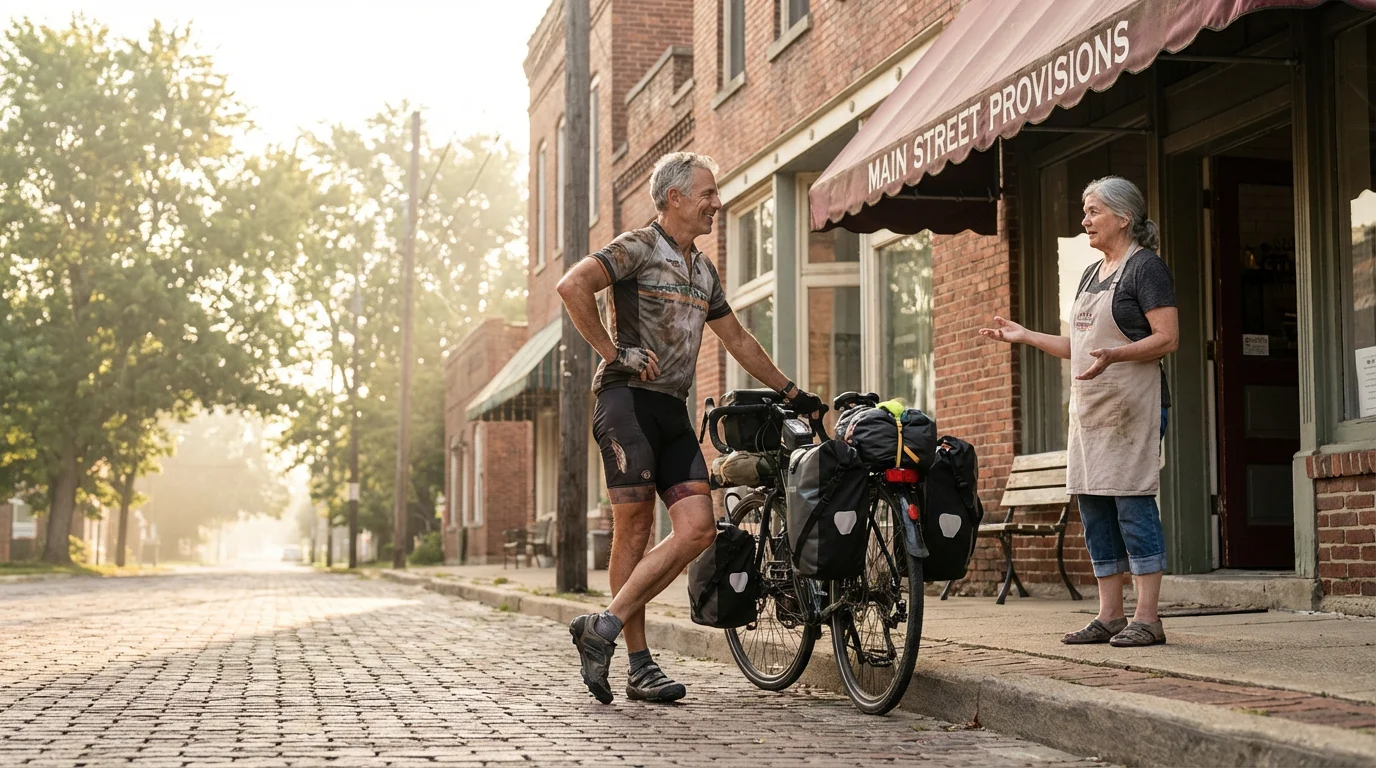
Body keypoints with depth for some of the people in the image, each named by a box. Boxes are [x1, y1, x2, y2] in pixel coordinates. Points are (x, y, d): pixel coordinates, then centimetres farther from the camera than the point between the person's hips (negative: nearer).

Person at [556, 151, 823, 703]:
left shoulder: (703, 270, 22)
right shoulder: (638, 248, -4)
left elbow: (737, 339, 31)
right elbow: (572, 286, -19)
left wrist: (791, 393, 33)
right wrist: (614, 351, -14)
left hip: (673, 411, 7)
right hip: (628, 399, -7)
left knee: (698, 529, -7)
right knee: (635, 530, -7)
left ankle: (604, 627, -2)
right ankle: (640, 667, 1)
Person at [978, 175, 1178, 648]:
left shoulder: (1145, 267, -6)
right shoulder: (1091, 275, 21)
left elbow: (1167, 338, -14)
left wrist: (1114, 355, -28)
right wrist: (1025, 336, 17)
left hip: (1132, 405, -9)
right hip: (1089, 408, 9)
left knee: (1133, 503, -10)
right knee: (1093, 507, 7)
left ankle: (1147, 618, -7)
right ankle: (1109, 616, 13)